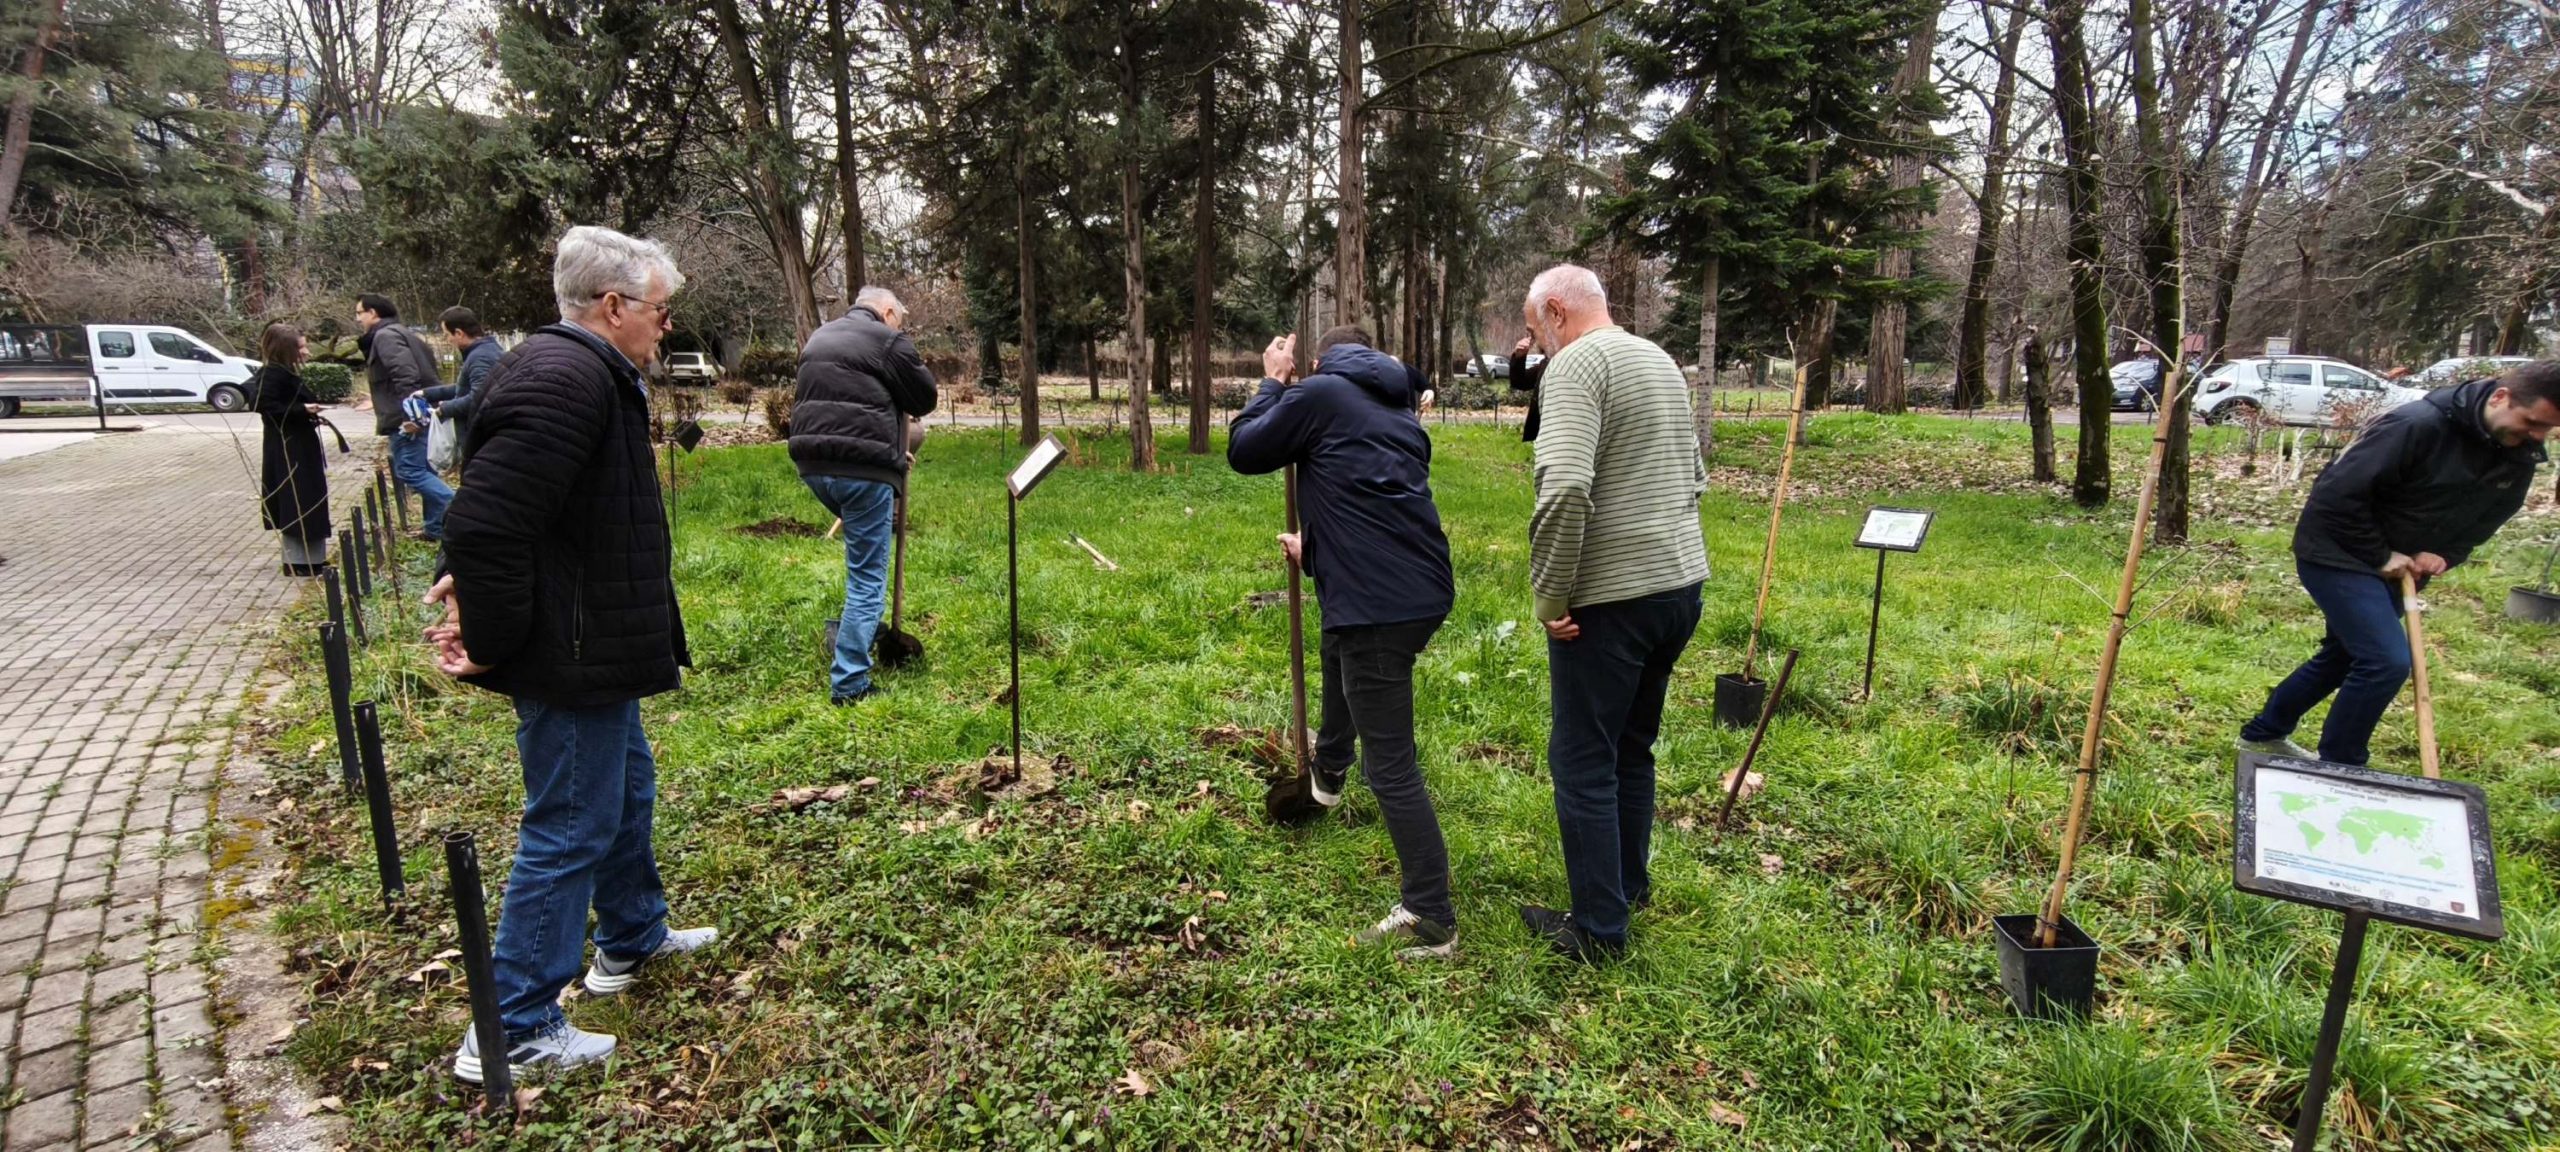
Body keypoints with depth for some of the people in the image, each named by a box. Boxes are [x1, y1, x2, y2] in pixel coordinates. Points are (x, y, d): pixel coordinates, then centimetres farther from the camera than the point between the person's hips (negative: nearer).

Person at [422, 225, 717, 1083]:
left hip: (591, 652, 11)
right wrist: (490, 648, -21)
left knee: (628, 791, 25)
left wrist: (478, 590, 9)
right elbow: (486, 524, -31)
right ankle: (513, 1030, 14)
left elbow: (492, 518, 20)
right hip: (573, 658, -11)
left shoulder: (585, 373, 11)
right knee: (570, 833, 0)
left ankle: (633, 938, 44)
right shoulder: (565, 380, -24)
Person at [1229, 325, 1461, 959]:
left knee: (1391, 767, -2)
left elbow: (1243, 452, 8)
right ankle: (1329, 770, 62)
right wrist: (1314, 550, 45)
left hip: (1378, 603, -9)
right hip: (1426, 591, 9)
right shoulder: (1401, 411, 21)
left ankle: (1431, 920, 5)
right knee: (1337, 649, 39)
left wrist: (1272, 383, 22)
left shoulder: (1319, 393, -1)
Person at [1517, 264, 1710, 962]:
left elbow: (1564, 488, -26)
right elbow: (1694, 478, 23)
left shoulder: (1576, 364, -13)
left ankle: (1599, 929, 11)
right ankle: (1629, 885, 36)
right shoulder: (1662, 362, 16)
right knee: (1633, 747, 22)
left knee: (1583, 761, 2)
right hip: (1682, 585, 9)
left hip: (1610, 598, -9)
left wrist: (1549, 595, -18)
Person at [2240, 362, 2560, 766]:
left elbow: (2484, 520, 15)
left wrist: (2446, 555, -5)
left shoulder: (2519, 459, 1)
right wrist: (2380, 557, -18)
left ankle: (2264, 734, 36)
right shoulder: (2419, 425, -25)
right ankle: (2338, 771, -3)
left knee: (2342, 656, 19)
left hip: (2393, 565, 9)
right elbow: (2338, 495, -26)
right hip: (2337, 553, -9)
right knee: (2387, 661, -17)